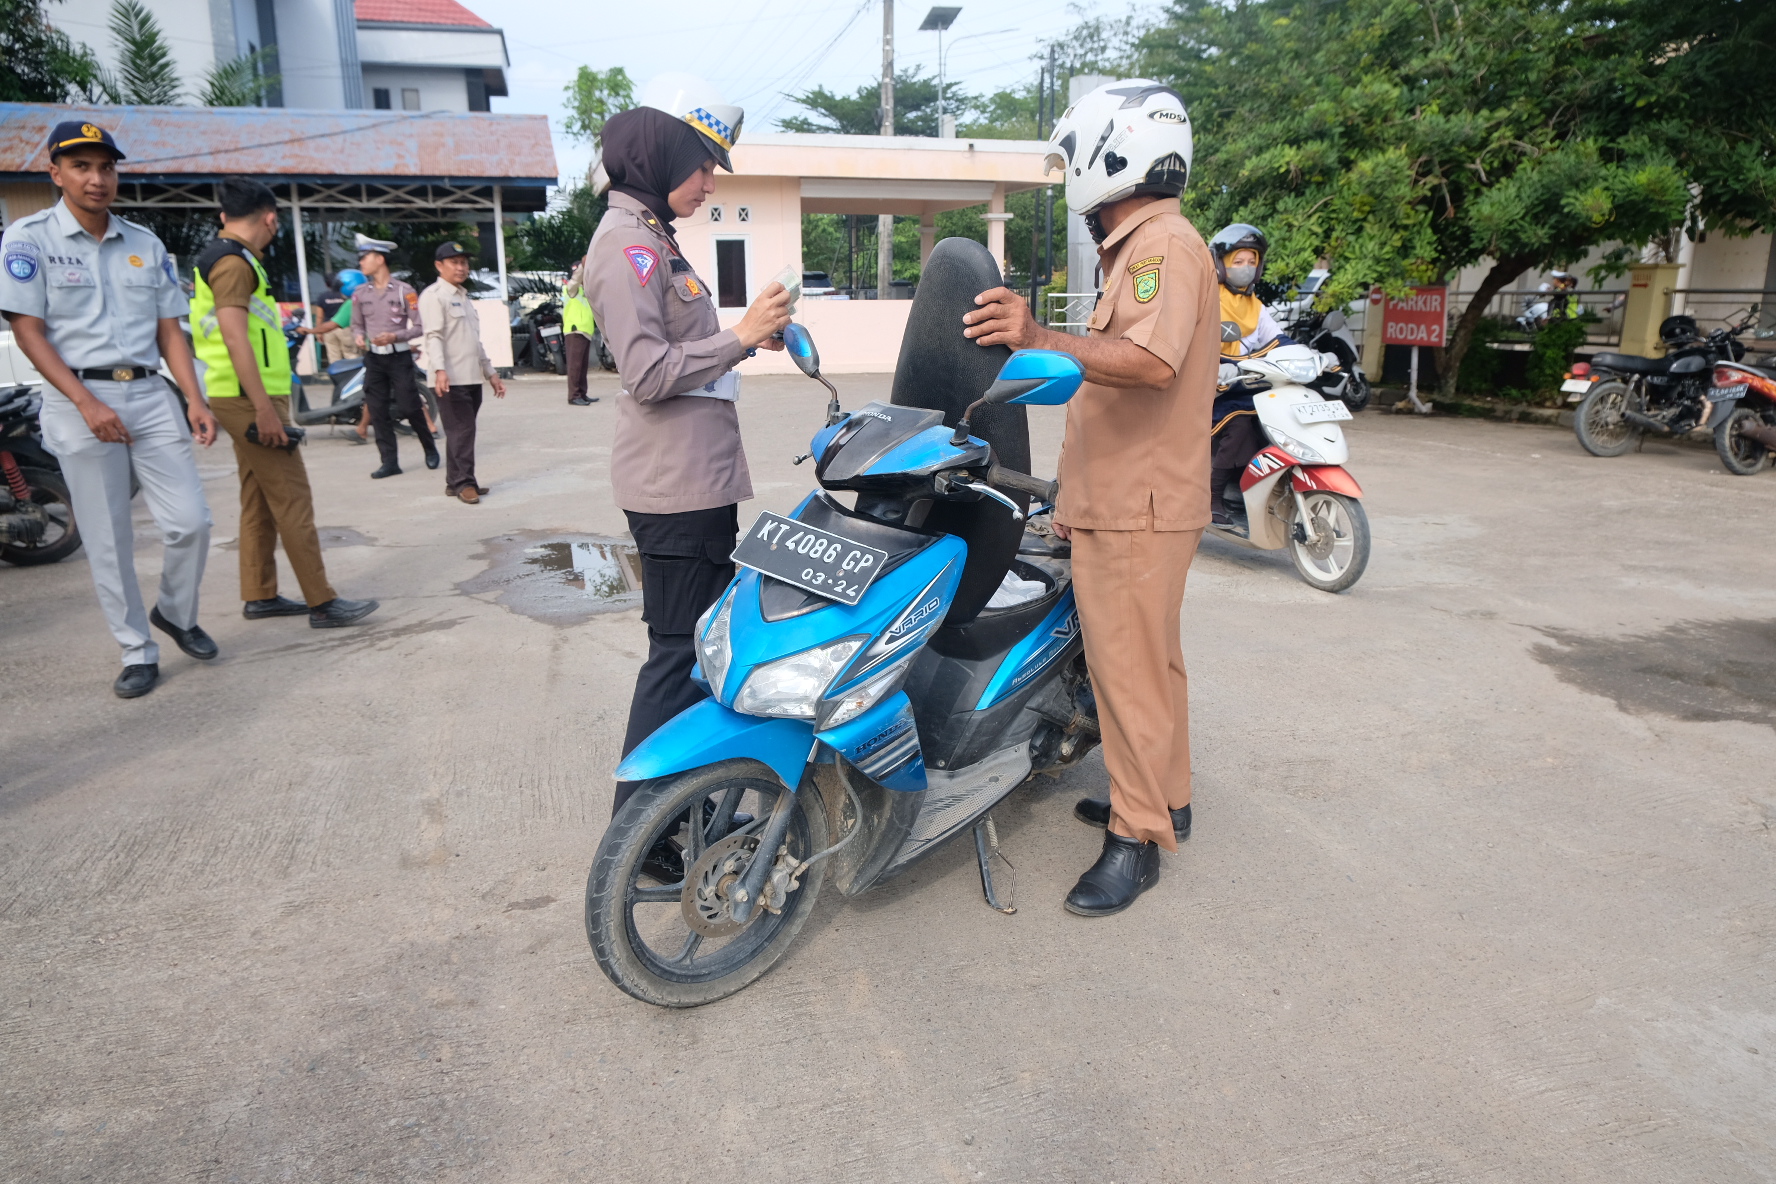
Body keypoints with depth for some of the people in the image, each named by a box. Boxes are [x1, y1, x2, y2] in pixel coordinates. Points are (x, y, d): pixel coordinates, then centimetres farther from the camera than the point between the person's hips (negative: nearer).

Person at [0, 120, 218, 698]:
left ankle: (176, 614, 23)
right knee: (107, 542, 1)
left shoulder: (145, 244, 12)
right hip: (80, 400, -3)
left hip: (150, 395, 3)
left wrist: (194, 400, 0)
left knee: (191, 522, -2)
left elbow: (169, 329, 12)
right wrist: (87, 404, -16)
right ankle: (137, 652, 12)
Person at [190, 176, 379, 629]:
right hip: (251, 398, -10)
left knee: (259, 500, 13)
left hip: (250, 398, 10)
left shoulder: (223, 258, 19)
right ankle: (322, 603, -8)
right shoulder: (233, 262, -13)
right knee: (292, 499, -10)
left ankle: (260, 596, 20)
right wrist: (263, 407, -25)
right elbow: (234, 335, -23)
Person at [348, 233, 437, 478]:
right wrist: (358, 336, -7)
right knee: (377, 411, 0)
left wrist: (394, 336, -18)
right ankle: (390, 462, 5)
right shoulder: (360, 294, 8)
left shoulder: (405, 291, -4)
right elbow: (356, 324, 16)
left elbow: (419, 326, -5)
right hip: (373, 359, 4)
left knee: (409, 407, -5)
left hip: (399, 357, -4)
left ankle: (430, 449, 18)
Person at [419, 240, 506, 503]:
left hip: (472, 378, 8)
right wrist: (439, 370, -30)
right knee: (461, 431, -10)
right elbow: (434, 335, -16)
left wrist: (490, 372, 25)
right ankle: (464, 483, -8)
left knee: (463, 432, 9)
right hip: (451, 379, -8)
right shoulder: (434, 296, -4)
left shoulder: (464, 298, 24)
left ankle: (456, 482, 14)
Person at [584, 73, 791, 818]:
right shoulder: (628, 243, -13)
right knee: (680, 651, -5)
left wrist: (752, 335, 10)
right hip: (675, 485, -10)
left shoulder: (652, 239, 18)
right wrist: (740, 335, -18)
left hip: (697, 479, 10)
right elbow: (649, 374, -21)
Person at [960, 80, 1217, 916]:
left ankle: (1137, 837, 6)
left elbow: (1153, 361, -32)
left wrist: (1040, 339, -40)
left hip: (1137, 510, -11)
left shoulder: (1165, 244, -14)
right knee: (1150, 656, 18)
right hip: (1122, 501, 11)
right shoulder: (1139, 247, 21)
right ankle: (1165, 797, 31)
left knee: (1129, 667, -5)